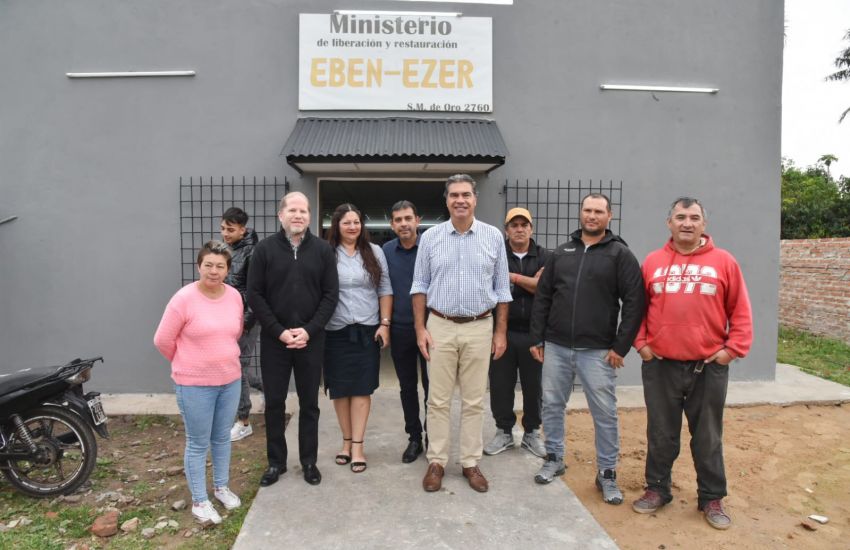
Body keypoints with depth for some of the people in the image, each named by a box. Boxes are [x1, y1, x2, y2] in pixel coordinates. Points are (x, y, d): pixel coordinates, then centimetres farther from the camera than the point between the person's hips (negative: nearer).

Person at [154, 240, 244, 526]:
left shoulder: (235, 296, -1)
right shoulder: (184, 299, -16)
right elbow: (162, 340, -8)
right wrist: (188, 363, 5)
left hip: (230, 380, 5)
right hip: (194, 384, -5)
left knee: (222, 437, 19)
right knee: (198, 444, 7)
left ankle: (221, 488, 37)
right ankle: (199, 501, 23)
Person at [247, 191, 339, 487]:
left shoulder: (323, 249, 2)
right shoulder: (265, 249, 1)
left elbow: (330, 294, -1)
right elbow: (254, 295, -2)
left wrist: (309, 330, -11)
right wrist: (279, 331, -11)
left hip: (311, 339, 0)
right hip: (274, 340, 0)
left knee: (309, 403, 9)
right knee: (274, 402, 8)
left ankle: (309, 461, 23)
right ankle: (276, 461, 24)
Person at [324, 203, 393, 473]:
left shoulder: (374, 252, 5)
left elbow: (385, 290, 5)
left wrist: (385, 324, -1)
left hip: (367, 330, 1)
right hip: (335, 331, 0)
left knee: (362, 388, 2)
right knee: (340, 388, 7)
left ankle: (357, 445, 8)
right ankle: (347, 440, 22)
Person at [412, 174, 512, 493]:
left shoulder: (493, 237, 1)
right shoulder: (430, 237, 1)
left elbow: (502, 289, 5)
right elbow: (420, 286, 4)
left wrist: (501, 332, 2)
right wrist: (420, 329, -2)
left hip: (480, 328, 0)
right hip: (440, 327, 0)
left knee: (474, 401, 8)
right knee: (438, 400, 6)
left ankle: (470, 463, 21)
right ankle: (436, 462, 19)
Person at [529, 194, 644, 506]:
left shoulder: (620, 254, -1)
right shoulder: (562, 252, 11)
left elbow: (634, 302, -6)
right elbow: (542, 297, 11)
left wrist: (620, 346, -10)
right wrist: (537, 338, 6)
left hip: (597, 351, -3)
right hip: (556, 347, 4)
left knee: (605, 414, 4)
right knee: (552, 405, 11)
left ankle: (607, 474, 19)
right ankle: (554, 459, 30)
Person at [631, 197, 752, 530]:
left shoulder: (723, 261, 0)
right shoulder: (652, 262, 3)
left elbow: (740, 311, 2)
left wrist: (733, 348, -5)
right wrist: (641, 343, 0)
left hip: (709, 366, -1)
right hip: (660, 365, 1)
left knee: (708, 437, 12)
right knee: (661, 434, 13)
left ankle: (712, 498, 27)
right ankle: (657, 489, 28)